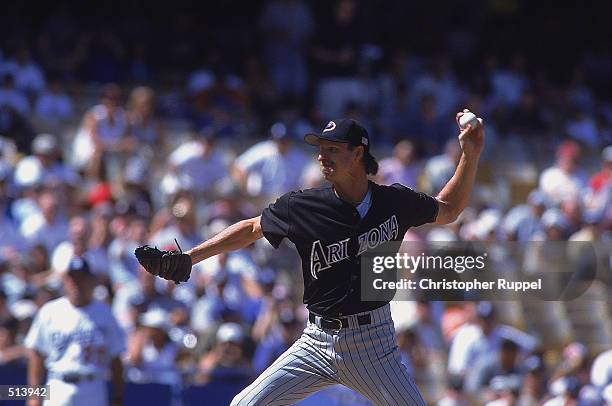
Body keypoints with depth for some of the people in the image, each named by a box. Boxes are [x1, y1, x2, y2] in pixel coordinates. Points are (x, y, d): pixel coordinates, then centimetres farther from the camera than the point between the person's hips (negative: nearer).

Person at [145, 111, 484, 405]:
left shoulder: (395, 201, -2)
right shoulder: (303, 207, -5)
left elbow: (447, 211, 17)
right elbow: (251, 229, 10)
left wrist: (471, 155, 7)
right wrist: (189, 258, 6)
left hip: (373, 342, 0)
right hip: (319, 342, 1)